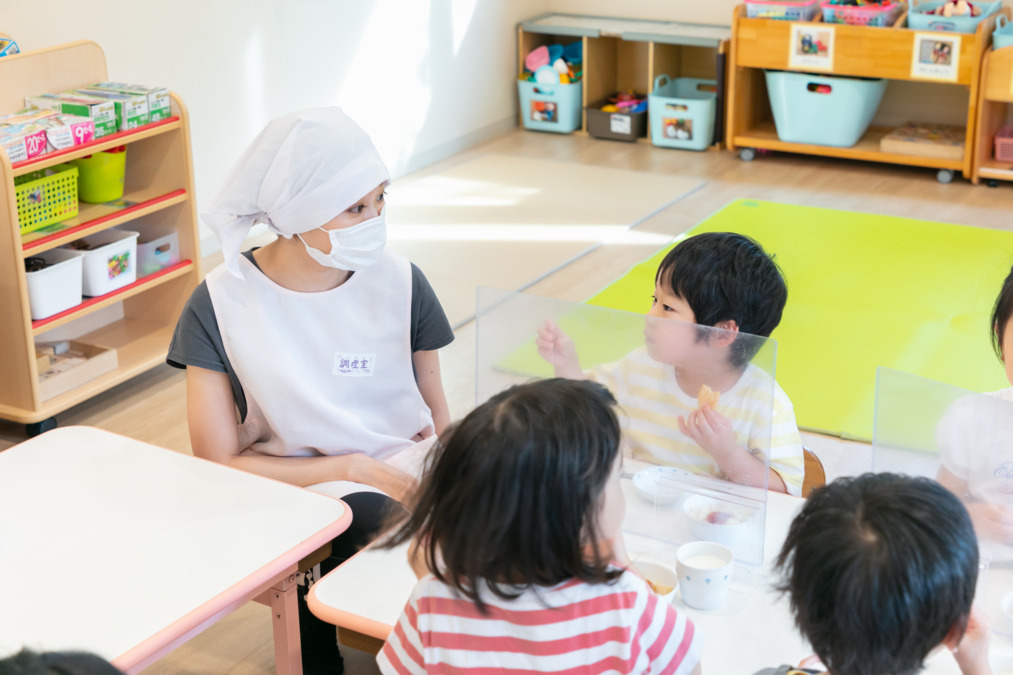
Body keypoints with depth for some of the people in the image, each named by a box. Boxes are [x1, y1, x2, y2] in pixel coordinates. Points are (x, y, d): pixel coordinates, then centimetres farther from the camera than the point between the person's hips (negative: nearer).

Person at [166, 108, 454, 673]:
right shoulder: (222, 306, -8)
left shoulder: (399, 283, -2)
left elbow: (440, 426, 7)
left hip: (403, 490, 3)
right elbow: (219, 465, -7)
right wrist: (353, 469, -16)